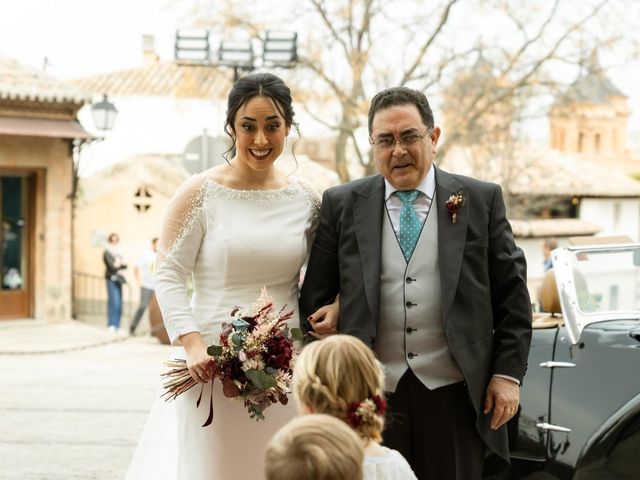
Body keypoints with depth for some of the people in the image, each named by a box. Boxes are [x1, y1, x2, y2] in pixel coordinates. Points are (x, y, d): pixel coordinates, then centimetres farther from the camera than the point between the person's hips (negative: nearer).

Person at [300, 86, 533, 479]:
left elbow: (512, 295, 4)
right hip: (371, 394, 1)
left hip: (454, 392, 0)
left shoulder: (481, 200, 4)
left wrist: (509, 373, -1)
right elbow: (314, 295, 10)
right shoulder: (342, 206, 6)